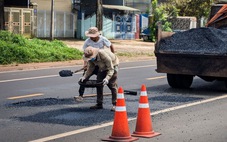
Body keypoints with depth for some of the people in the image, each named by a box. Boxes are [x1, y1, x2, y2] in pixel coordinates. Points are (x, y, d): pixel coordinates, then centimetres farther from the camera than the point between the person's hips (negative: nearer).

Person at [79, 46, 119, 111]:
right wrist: (84, 76, -24)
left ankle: (115, 104, -7)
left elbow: (111, 69, -37)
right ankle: (99, 104, 10)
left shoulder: (103, 55, -41)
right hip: (102, 67, 6)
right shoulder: (90, 58, -22)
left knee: (112, 84, -12)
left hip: (112, 65, -6)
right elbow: (90, 68, -10)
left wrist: (107, 78, -50)